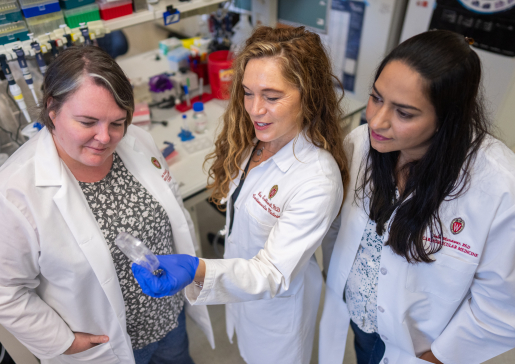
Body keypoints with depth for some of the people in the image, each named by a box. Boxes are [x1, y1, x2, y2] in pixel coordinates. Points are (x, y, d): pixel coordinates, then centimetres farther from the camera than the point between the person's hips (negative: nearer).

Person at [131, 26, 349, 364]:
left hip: (278, 298, -5)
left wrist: (197, 271, -49)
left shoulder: (317, 181, -36)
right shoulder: (254, 141, -14)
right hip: (239, 276, 6)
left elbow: (273, 275, -33)